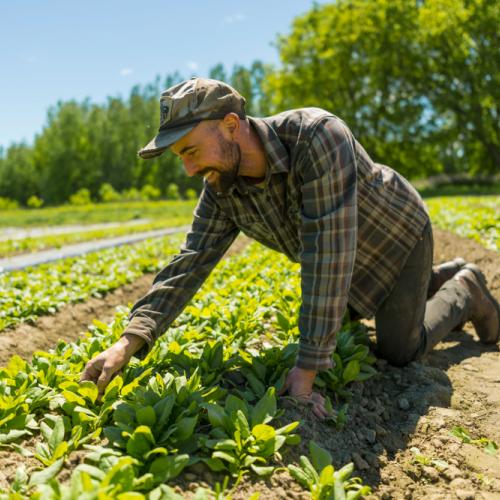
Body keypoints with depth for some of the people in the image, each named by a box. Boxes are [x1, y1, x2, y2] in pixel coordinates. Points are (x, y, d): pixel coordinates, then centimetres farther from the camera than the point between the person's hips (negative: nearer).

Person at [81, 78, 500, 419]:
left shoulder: (317, 137, -44)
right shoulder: (221, 190, -21)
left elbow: (329, 253, -46)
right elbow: (190, 264, -20)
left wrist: (308, 366, -44)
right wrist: (130, 341, -32)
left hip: (397, 235, -6)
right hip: (350, 256, 6)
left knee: (398, 351, -2)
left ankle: (464, 291, 25)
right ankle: (440, 279, 43)